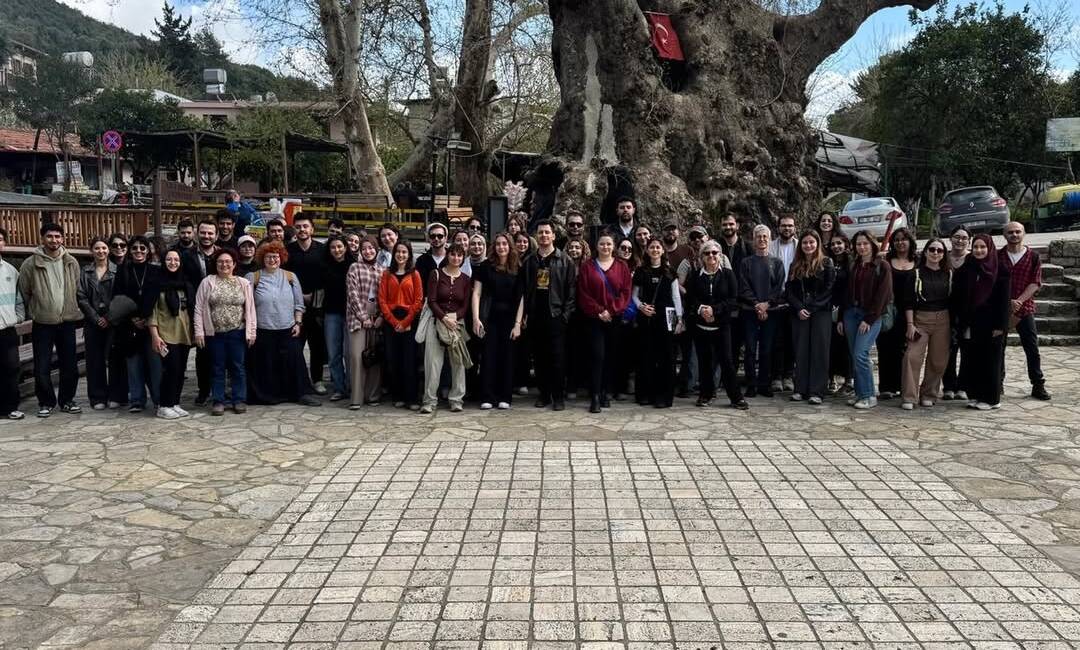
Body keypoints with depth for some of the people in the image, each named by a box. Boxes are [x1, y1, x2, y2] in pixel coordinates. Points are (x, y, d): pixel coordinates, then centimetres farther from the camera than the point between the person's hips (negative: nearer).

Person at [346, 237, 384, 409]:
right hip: (358, 317, -3)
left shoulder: (381, 271, 12)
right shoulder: (354, 268, 2)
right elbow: (353, 294, -4)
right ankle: (356, 398, -4)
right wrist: (363, 316, -9)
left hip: (376, 319, 3)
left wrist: (381, 316, -4)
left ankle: (373, 395, 13)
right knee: (357, 355, -9)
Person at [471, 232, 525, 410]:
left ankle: (504, 397, 11)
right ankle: (487, 397, 3)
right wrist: (476, 318, -11)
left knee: (507, 357, 4)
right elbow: (476, 293, -1)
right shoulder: (486, 267, 2)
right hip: (490, 318, -1)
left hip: (510, 318, 1)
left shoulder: (517, 269, 4)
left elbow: (521, 298, 2)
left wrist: (518, 323, -6)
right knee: (488, 356, -2)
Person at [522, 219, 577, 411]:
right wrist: (525, 314, 2)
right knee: (539, 358, 7)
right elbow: (523, 289, 10)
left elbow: (572, 289, -3)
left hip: (556, 316, -3)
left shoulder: (564, 261, 2)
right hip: (535, 317, 3)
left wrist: (566, 313, -10)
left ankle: (558, 396, 5)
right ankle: (544, 393, 17)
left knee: (558, 358, -2)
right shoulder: (529, 261, 11)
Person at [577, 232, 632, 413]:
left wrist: (612, 311, -10)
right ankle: (595, 398, -10)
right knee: (598, 355, -10)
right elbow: (583, 294, -2)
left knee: (611, 357, 5)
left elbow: (626, 292, 1)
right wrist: (599, 312, -11)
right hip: (595, 318, -2)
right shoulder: (587, 267, 4)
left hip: (615, 318, 2)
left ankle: (604, 393, 17)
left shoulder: (622, 266, 7)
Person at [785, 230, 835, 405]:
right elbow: (789, 291, 7)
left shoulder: (826, 263, 2)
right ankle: (800, 389, 8)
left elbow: (829, 289, -5)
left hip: (821, 313, -3)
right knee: (800, 351, 3)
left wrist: (811, 307, -11)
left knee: (819, 351, -3)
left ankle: (816, 391, -1)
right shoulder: (795, 266, 13)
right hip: (799, 313, 3)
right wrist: (799, 308, -8)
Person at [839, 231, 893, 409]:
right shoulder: (853, 266, 15)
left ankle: (869, 396, -6)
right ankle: (859, 394, 13)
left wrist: (869, 319, -14)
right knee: (854, 356, 5)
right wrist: (841, 318, 12)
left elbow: (883, 295, -9)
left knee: (860, 354, -15)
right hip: (851, 312, 6)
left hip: (871, 315, -6)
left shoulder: (882, 266, -3)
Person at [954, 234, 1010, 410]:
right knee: (971, 360, 5)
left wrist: (1000, 325, -11)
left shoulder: (1000, 270, -3)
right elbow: (958, 298, 7)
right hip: (970, 324, 4)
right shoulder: (965, 270, 7)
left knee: (991, 361, 2)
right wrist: (962, 322, 1)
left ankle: (991, 398, 10)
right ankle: (974, 395, 14)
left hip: (990, 323, -3)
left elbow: (1004, 299, -6)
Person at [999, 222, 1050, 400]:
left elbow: (1035, 283, -3)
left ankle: (1038, 385, 8)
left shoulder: (1033, 257, 3)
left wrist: (1019, 301, -15)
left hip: (1025, 308, 0)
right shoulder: (997, 256, 3)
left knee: (1032, 348, 0)